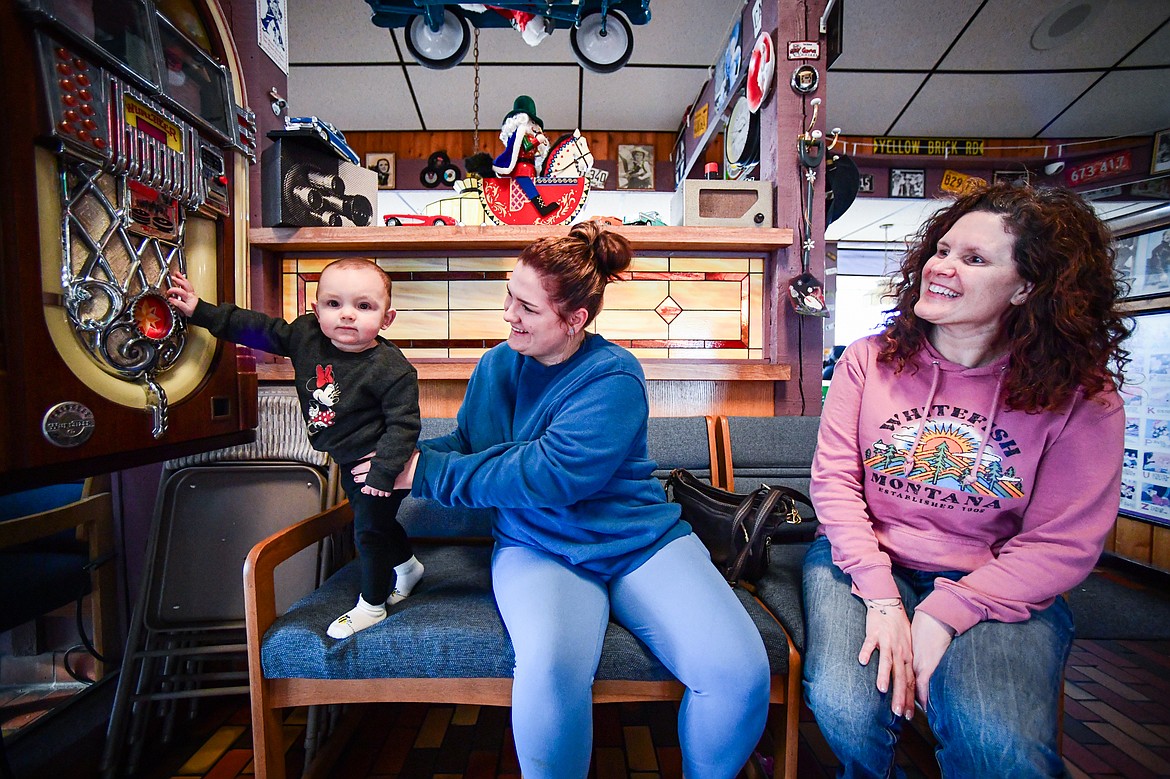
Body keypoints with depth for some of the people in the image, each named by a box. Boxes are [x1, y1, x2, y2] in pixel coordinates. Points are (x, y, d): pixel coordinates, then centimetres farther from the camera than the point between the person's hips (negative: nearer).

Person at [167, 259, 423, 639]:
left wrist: (382, 472, -28)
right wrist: (200, 311, 5)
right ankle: (407, 566, 49)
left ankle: (372, 605, 28)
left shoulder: (391, 368, -29)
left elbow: (403, 423, -25)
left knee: (370, 529, 5)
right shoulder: (305, 334, -9)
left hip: (378, 464, -8)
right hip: (349, 463, 8)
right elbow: (259, 329, 5)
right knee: (371, 522, 23)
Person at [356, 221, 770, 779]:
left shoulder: (614, 378, -12)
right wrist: (407, 456, -9)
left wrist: (427, 473, -17)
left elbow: (547, 474, -22)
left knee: (741, 673, -17)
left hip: (640, 539, -1)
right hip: (536, 546, 2)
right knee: (550, 666, -31)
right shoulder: (498, 364, 6)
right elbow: (466, 444, 12)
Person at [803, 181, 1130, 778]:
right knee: (846, 706, -23)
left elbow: (1062, 544, -6)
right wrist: (880, 596, -16)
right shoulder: (870, 359, -1)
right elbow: (834, 478, -6)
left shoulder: (1082, 397, -3)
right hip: (866, 561, 1)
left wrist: (944, 615, -18)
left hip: (997, 589, 0)